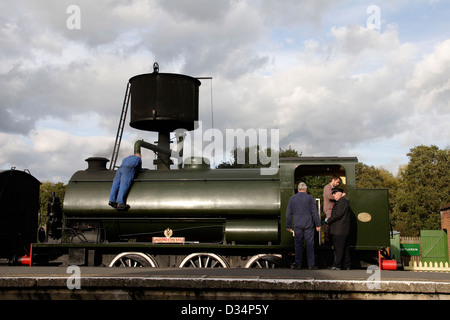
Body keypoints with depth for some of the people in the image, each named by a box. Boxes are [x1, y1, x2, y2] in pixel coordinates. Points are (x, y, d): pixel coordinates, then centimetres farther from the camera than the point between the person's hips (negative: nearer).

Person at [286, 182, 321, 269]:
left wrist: (288, 226, 14)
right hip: (308, 225, -2)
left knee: (298, 245, 6)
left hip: (297, 225, 2)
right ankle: (311, 264, 2)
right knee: (310, 244, 2)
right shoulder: (310, 198, -1)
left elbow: (288, 214, 8)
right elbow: (314, 212, -4)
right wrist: (317, 224, 0)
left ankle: (298, 265, 7)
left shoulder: (292, 198, 5)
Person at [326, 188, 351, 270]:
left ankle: (337, 265, -10)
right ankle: (347, 265, 17)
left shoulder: (342, 201, -11)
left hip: (339, 230, -11)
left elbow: (338, 214, -19)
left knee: (338, 247, -10)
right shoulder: (343, 201, 21)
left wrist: (328, 220, -8)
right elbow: (349, 215, 25)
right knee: (345, 247, 12)